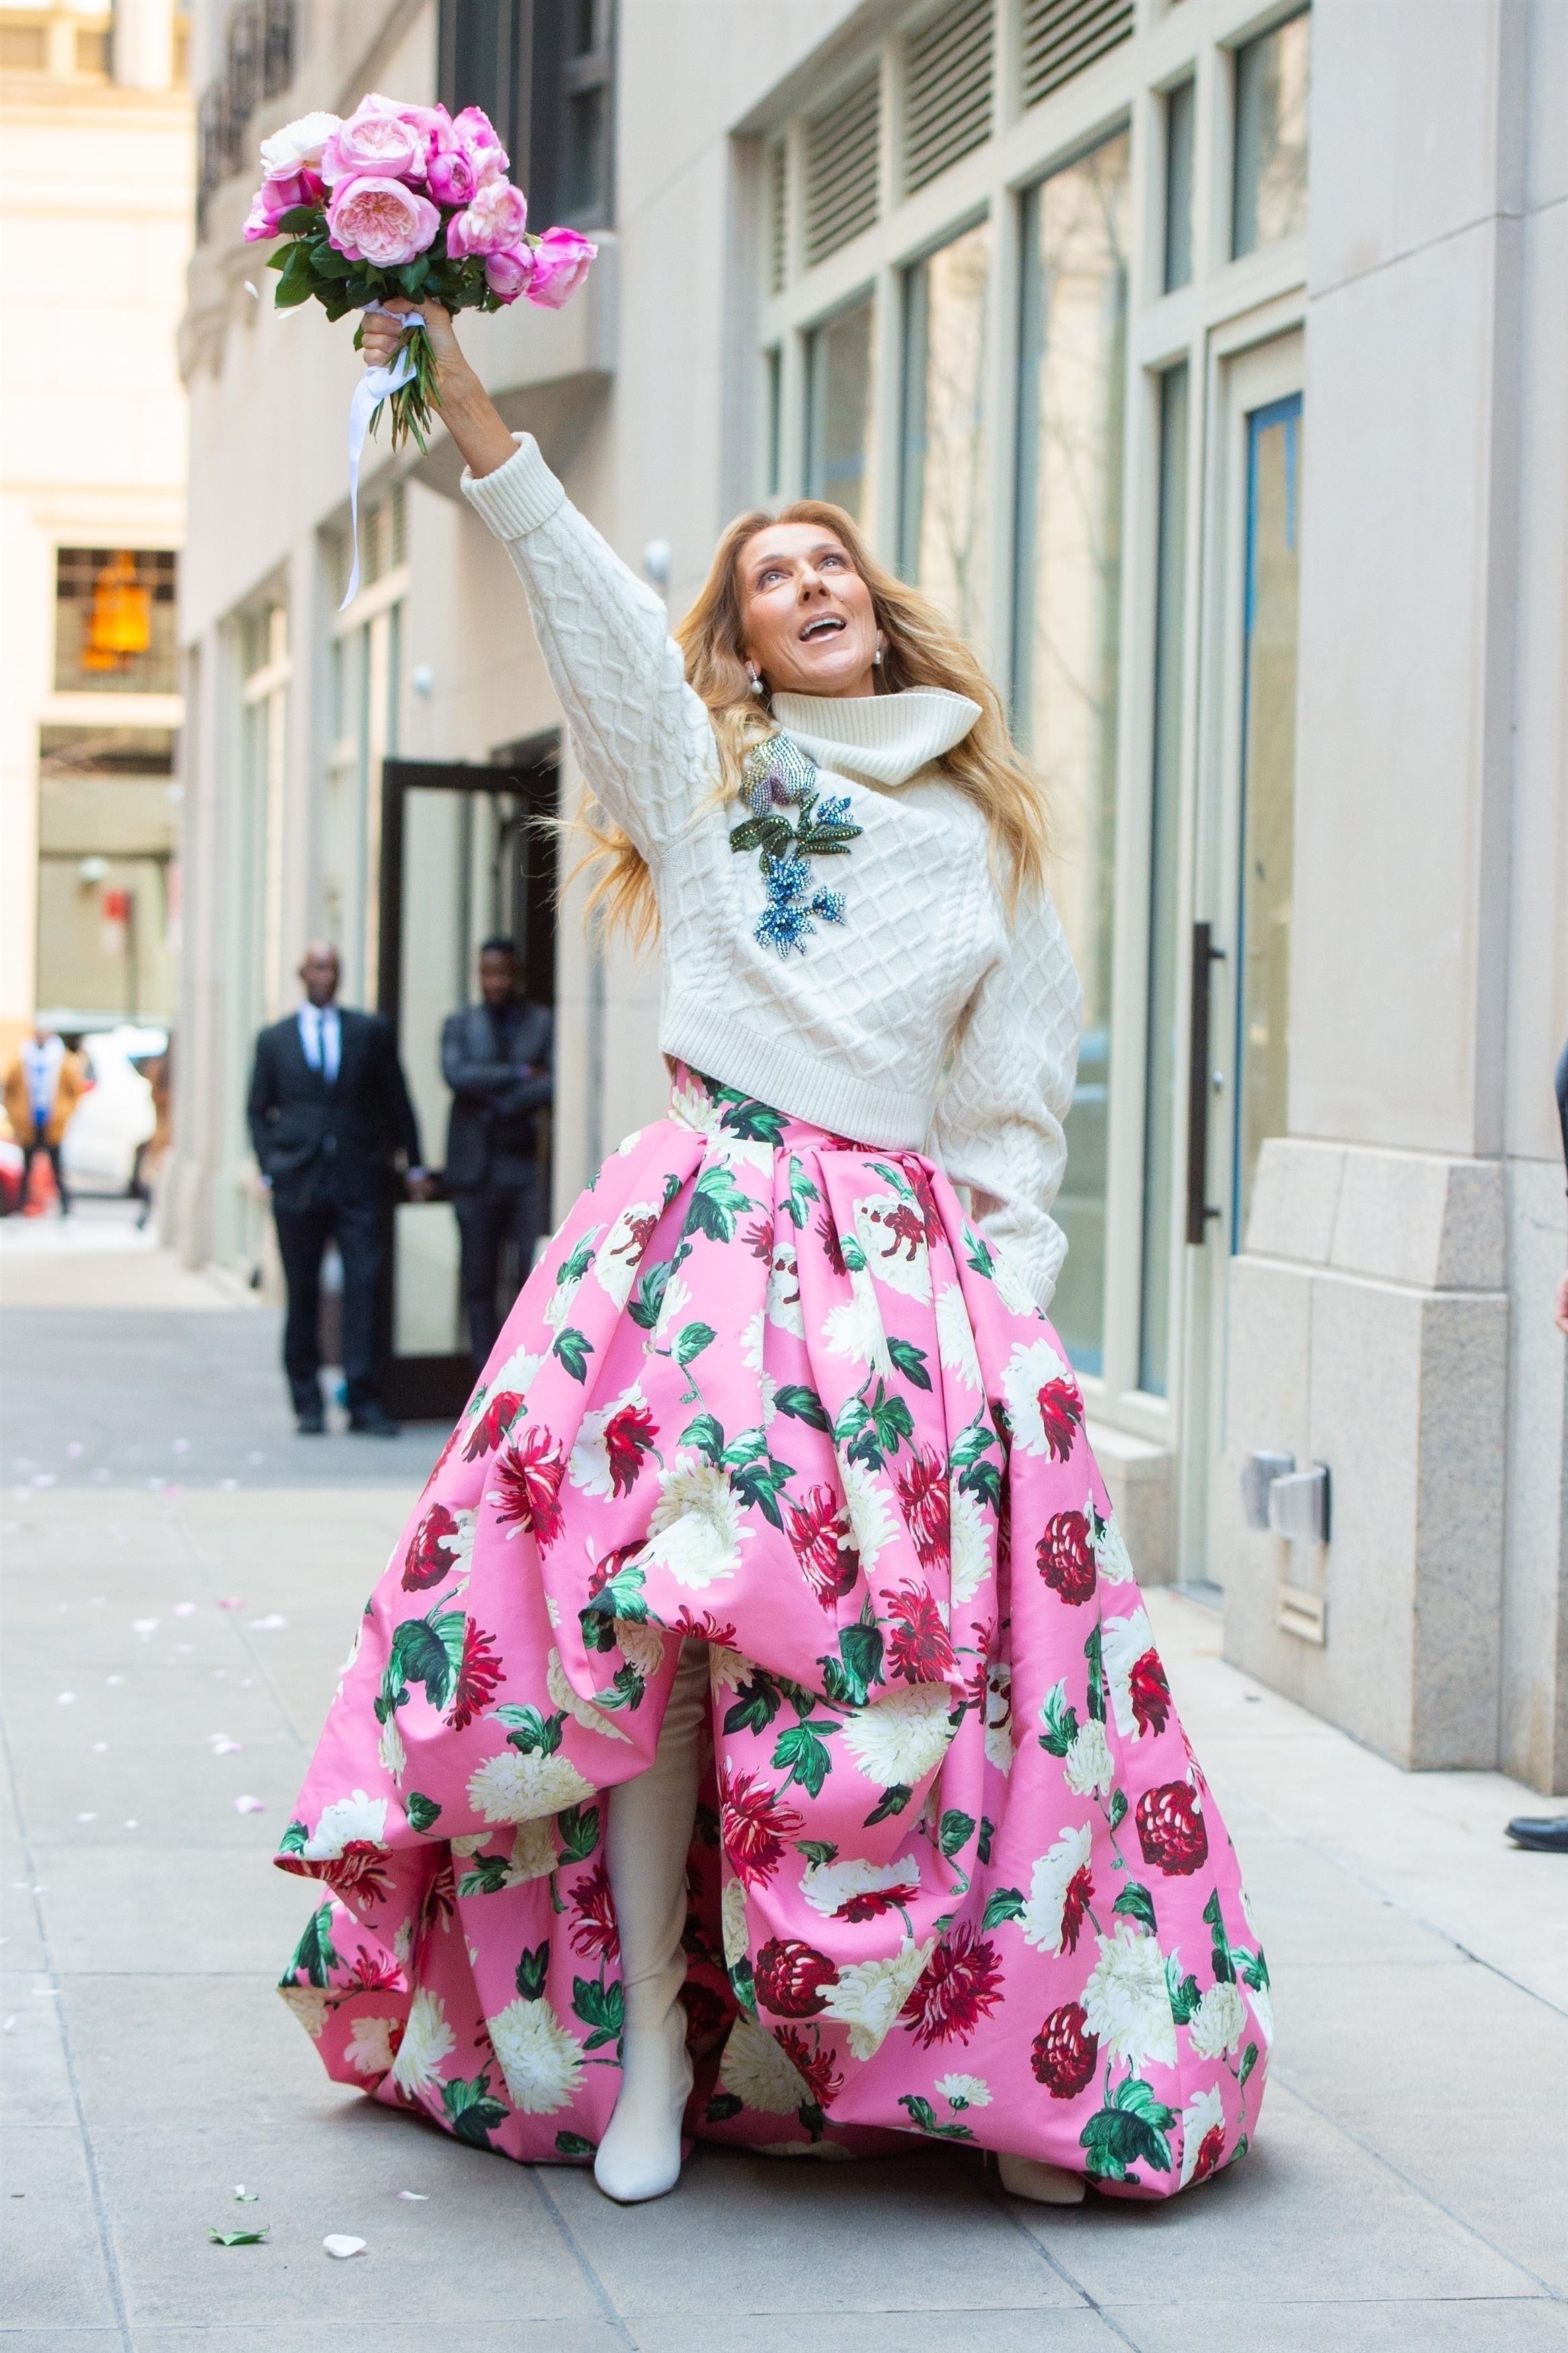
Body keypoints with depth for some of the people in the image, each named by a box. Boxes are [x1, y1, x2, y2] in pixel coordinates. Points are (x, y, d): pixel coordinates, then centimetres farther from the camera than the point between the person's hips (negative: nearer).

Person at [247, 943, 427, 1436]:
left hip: (360, 1183, 0)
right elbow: (259, 1111, 12)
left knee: (365, 1289, -8)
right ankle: (308, 1405, 11)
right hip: (299, 1187, 0)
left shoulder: (371, 1033, 9)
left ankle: (364, 1401, -6)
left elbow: (397, 1100, 12)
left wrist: (413, 1165, 9)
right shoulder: (274, 1040, 10)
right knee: (302, 1296, 3)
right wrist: (271, 1169, 0)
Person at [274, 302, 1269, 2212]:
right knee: (658, 1627, -11)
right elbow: (577, 584, 4)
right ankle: (643, 2051, -4)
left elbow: (1017, 1104, 17)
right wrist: (459, 393, -6)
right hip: (705, 1232, -1)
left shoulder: (983, 837, 19)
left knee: (932, 1652, -8)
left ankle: (1003, 2069, 0)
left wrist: (1012, 1298, 6)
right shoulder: (699, 769, 16)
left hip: (910, 1254, 1)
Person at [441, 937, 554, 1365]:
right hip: (475, 1166, 2)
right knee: (479, 1281, 2)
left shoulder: (545, 1022, 8)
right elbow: (456, 1074, -8)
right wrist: (521, 1074, -9)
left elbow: (554, 1084, -6)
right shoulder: (459, 1025, 11)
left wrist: (502, 1106, -9)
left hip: (528, 1167, -1)